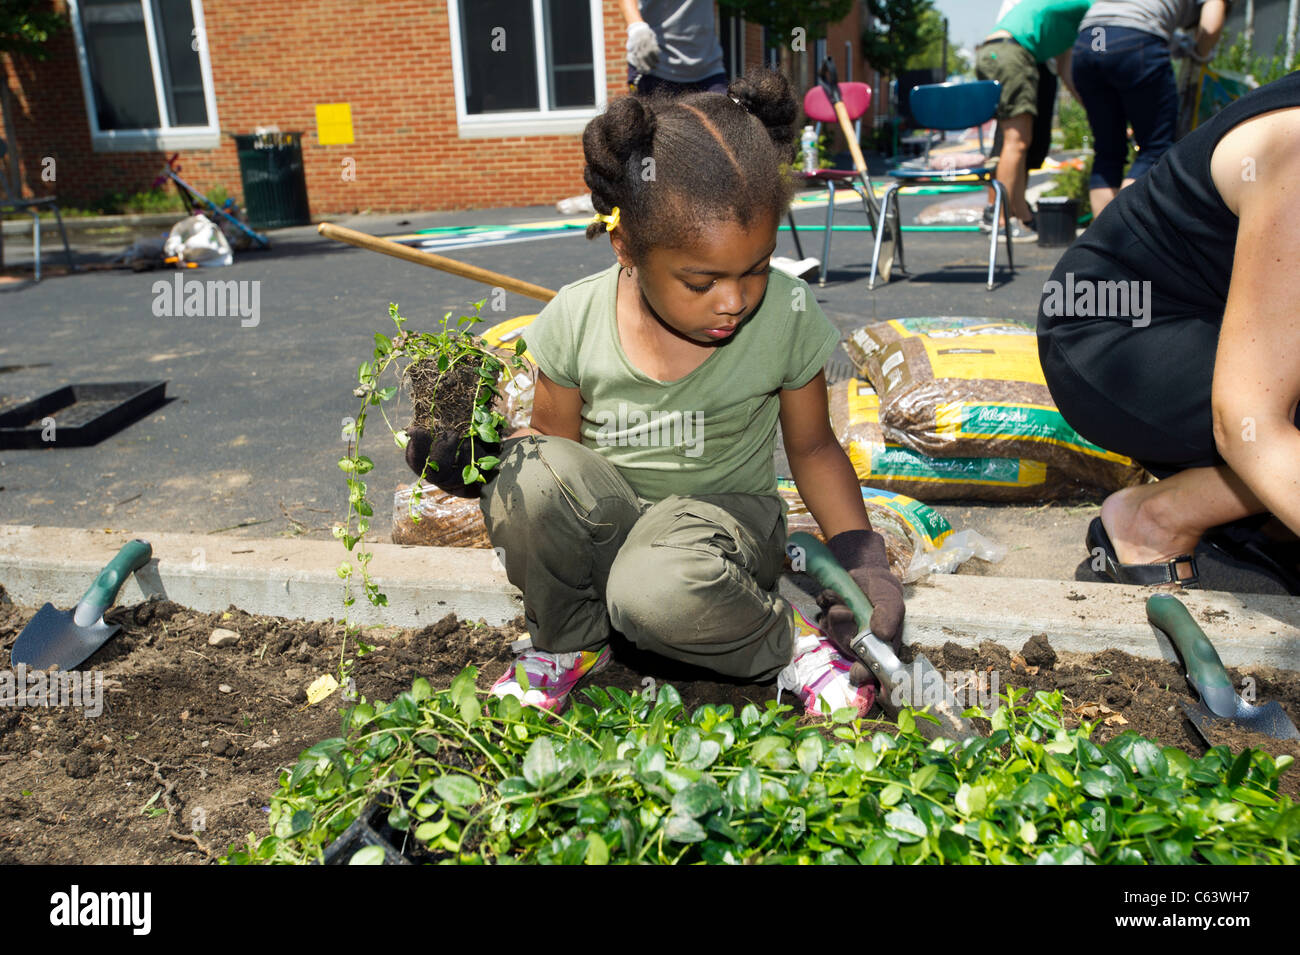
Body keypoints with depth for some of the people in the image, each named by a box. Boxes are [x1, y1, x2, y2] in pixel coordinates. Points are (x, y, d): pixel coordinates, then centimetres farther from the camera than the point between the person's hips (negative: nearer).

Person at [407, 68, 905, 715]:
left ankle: (794, 640, -4)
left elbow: (811, 447, 0)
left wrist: (861, 555, -11)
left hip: (722, 516, -3)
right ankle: (567, 643, -1)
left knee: (660, 591, -37)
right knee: (531, 472, -29)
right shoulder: (577, 320, -13)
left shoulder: (787, 316, -14)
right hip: (601, 523, 3)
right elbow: (553, 437, 3)